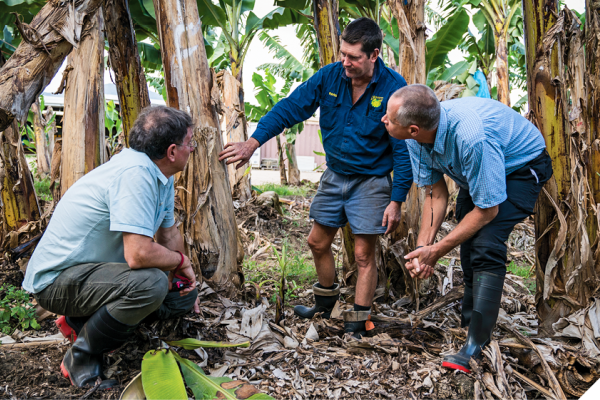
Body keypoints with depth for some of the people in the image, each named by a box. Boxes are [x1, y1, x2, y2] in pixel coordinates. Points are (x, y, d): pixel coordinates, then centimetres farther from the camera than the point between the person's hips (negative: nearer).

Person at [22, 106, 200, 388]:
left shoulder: (161, 175, 4)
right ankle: (80, 360, -9)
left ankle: (84, 321, 15)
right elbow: (139, 254, -35)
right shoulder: (135, 173, -29)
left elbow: (169, 231, 17)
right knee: (151, 283, -33)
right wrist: (180, 261, -15)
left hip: (97, 269, 10)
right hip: (57, 278, -10)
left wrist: (181, 277, 5)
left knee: (184, 296, 6)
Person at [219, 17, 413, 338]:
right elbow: (290, 108, -6)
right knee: (318, 242, 14)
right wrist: (252, 143, -16)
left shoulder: (394, 89, -18)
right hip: (335, 174, 5)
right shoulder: (330, 76, -8)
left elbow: (404, 149, -15)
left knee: (363, 254, -1)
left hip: (371, 181, -5)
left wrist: (396, 201, -16)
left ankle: (356, 327, 15)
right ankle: (324, 305, 38)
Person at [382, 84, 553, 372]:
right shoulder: (417, 137, -20)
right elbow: (435, 193, -9)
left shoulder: (471, 137, -43)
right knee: (466, 245, 7)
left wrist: (437, 251, -25)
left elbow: (487, 210, -31)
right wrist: (422, 246, -20)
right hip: (474, 174, 7)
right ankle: (469, 321, 29)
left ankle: (474, 347, -17)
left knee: (485, 245, -23)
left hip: (522, 167, -7)